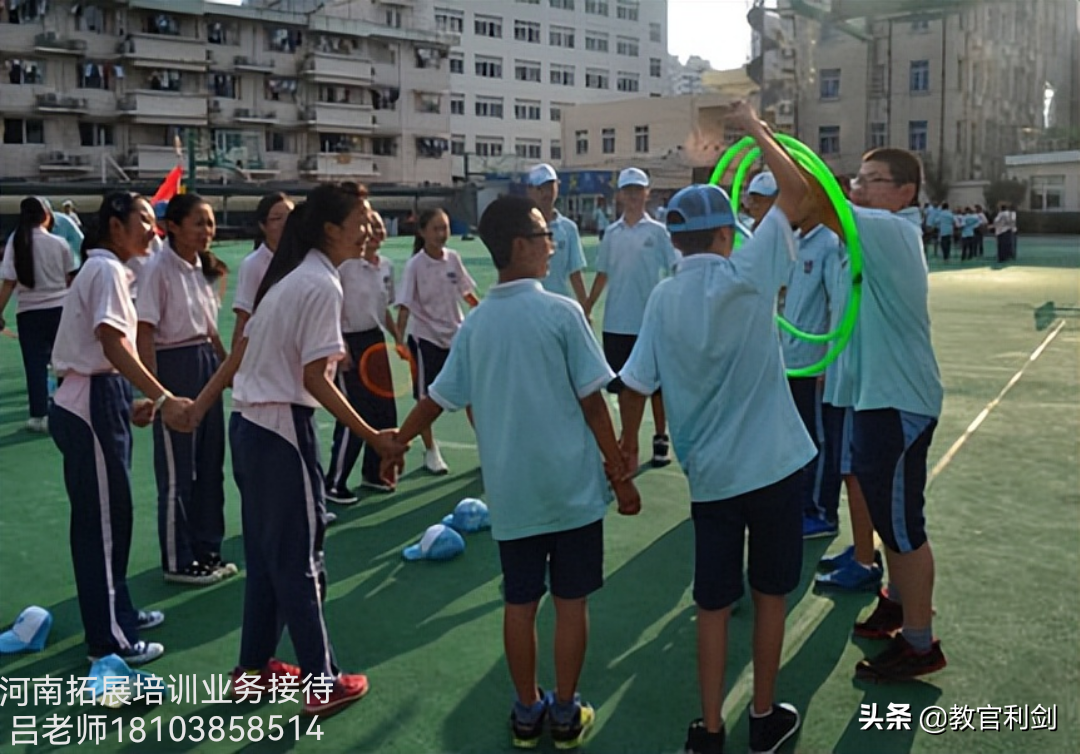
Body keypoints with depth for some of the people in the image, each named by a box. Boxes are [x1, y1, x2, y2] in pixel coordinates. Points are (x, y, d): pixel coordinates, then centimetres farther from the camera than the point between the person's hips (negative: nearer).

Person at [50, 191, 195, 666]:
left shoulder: (102, 269, 17)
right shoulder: (107, 269, -15)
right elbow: (114, 345, -28)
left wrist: (129, 404, 19)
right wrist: (164, 398, -37)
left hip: (98, 400, 10)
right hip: (94, 406, -10)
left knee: (110, 516, 19)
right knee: (100, 521, -1)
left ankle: (116, 613, 33)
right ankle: (109, 640, 10)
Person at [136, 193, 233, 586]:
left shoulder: (204, 268, 9)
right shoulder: (159, 269, -13)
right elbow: (144, 334, -16)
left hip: (207, 364, 8)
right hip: (174, 366, -8)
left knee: (210, 464, 13)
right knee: (178, 472, 3)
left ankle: (207, 551, 27)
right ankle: (177, 562, 17)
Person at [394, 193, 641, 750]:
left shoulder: (475, 324, 1)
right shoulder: (561, 312, -11)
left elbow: (437, 400, 8)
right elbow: (592, 403, -10)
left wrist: (395, 440, 26)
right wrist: (621, 475, -2)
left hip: (510, 491, 4)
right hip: (572, 486, -3)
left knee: (520, 603, 13)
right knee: (571, 602, 10)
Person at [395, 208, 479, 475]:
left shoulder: (453, 258, -2)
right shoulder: (415, 265, -14)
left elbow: (467, 293, 9)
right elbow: (405, 305, -17)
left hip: (456, 334, 4)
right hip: (425, 337, -4)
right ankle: (431, 452, 21)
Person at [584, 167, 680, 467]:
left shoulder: (658, 231, -2)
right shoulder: (611, 233, 6)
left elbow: (675, 270, -5)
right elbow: (602, 274, 13)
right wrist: (587, 308, 12)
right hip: (617, 322, 3)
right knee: (623, 384, 10)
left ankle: (661, 439, 19)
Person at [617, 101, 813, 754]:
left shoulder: (664, 297, -2)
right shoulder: (746, 274, -12)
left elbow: (635, 384, 0)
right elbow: (797, 191, -9)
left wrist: (628, 442, 17)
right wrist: (757, 130, 3)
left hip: (710, 473, 3)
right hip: (772, 463, -2)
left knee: (714, 603, 11)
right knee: (770, 593, 14)